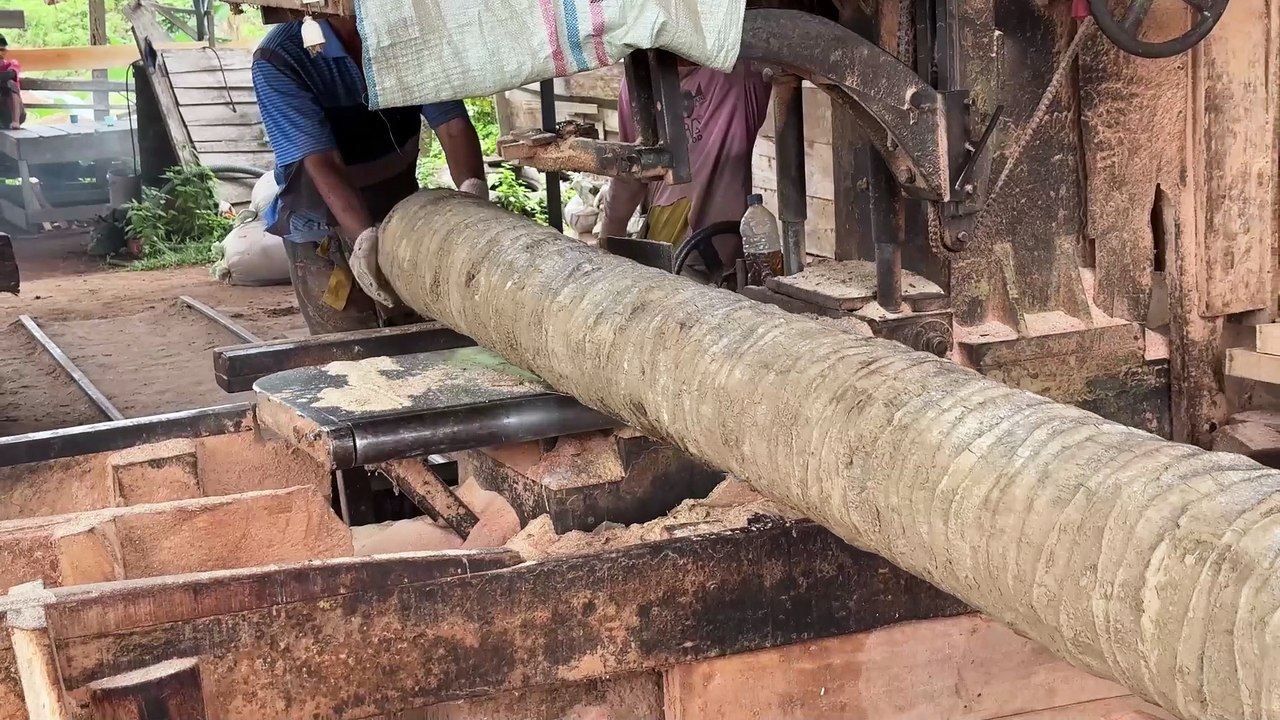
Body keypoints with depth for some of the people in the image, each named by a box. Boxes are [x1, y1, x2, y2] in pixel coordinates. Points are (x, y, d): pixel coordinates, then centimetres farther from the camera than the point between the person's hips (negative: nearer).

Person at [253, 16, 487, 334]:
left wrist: (473, 190, -38)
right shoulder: (279, 60, -21)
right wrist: (365, 236, -44)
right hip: (325, 234, -4)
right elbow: (322, 162, -29)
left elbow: (452, 124, -18)